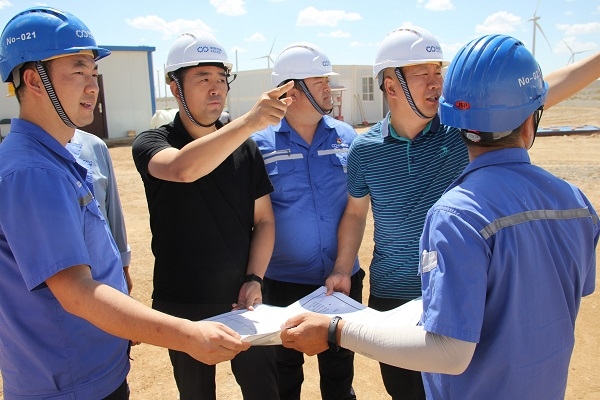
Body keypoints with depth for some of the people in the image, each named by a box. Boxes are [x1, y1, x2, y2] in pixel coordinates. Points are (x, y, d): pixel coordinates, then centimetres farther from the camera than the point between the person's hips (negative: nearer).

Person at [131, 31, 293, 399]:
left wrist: (255, 279, -9)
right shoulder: (151, 144, -8)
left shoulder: (245, 149, 1)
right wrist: (249, 121, -43)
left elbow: (264, 219, 3)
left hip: (242, 299, 2)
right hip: (182, 306, -1)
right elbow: (183, 169, -32)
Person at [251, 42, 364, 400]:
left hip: (342, 277, 2)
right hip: (283, 281, -2)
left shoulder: (346, 136, 0)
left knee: (340, 370, 21)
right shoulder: (261, 144, -8)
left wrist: (347, 265, -1)